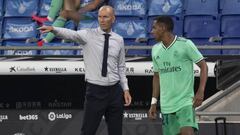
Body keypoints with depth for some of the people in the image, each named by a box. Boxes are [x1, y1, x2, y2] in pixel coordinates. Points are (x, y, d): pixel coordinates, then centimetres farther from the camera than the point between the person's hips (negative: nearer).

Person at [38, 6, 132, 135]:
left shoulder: (119, 40, 5)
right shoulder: (89, 35, -5)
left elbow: (121, 67, 12)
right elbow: (71, 34, -24)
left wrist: (125, 89, 6)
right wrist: (53, 29, -43)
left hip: (114, 91, 3)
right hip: (95, 91, -3)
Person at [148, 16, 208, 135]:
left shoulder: (185, 45, -6)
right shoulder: (155, 50, 12)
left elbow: (203, 66, -4)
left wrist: (201, 91, -16)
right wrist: (153, 102, 16)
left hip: (185, 102, -6)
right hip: (166, 105, 6)